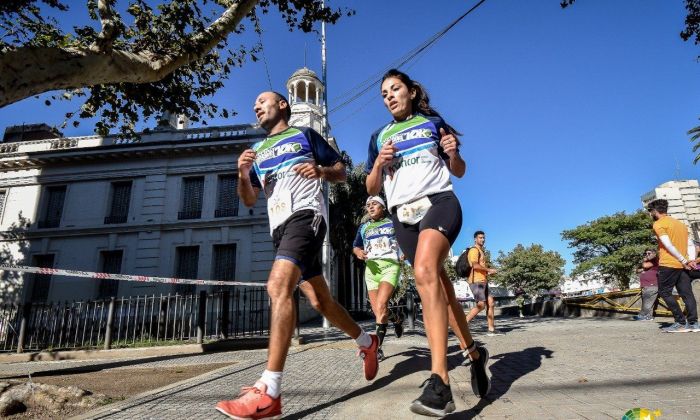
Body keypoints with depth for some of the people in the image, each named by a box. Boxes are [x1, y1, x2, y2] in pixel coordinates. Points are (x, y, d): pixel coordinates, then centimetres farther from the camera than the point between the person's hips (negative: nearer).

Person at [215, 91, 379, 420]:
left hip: (305, 216, -7)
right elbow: (249, 200, 19)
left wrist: (321, 171, -11)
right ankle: (366, 342, 33)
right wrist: (243, 173, -1)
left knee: (278, 285, -28)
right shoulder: (257, 151, 24)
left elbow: (341, 171, 10)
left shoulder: (304, 135, 11)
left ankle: (268, 392, -31)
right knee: (319, 300, 11)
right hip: (279, 227, 7)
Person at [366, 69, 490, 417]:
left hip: (438, 202, -4)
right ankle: (474, 352, 25)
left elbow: (459, 172, 14)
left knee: (425, 272, -29)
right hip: (403, 215, 4)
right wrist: (379, 163, -4)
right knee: (439, 286, 5)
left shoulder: (433, 123, 13)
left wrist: (452, 153, -8)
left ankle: (439, 383, -31)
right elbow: (371, 189, 15)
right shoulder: (379, 137, 19)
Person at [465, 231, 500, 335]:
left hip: (482, 281, 10)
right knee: (481, 305, -12)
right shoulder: (474, 250, -9)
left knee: (491, 303, 6)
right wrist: (489, 270, -15)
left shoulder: (481, 251, 23)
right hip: (477, 281, -10)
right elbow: (475, 265, -22)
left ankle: (491, 329, 7)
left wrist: (488, 271, 11)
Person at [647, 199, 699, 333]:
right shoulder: (680, 223, 21)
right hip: (682, 265, 7)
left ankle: (681, 323, -5)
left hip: (668, 265, -7)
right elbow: (687, 245, 14)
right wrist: (689, 260, 6)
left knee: (665, 293, -1)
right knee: (687, 293, 5)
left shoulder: (658, 224, -5)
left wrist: (684, 261, -10)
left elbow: (668, 245, -14)